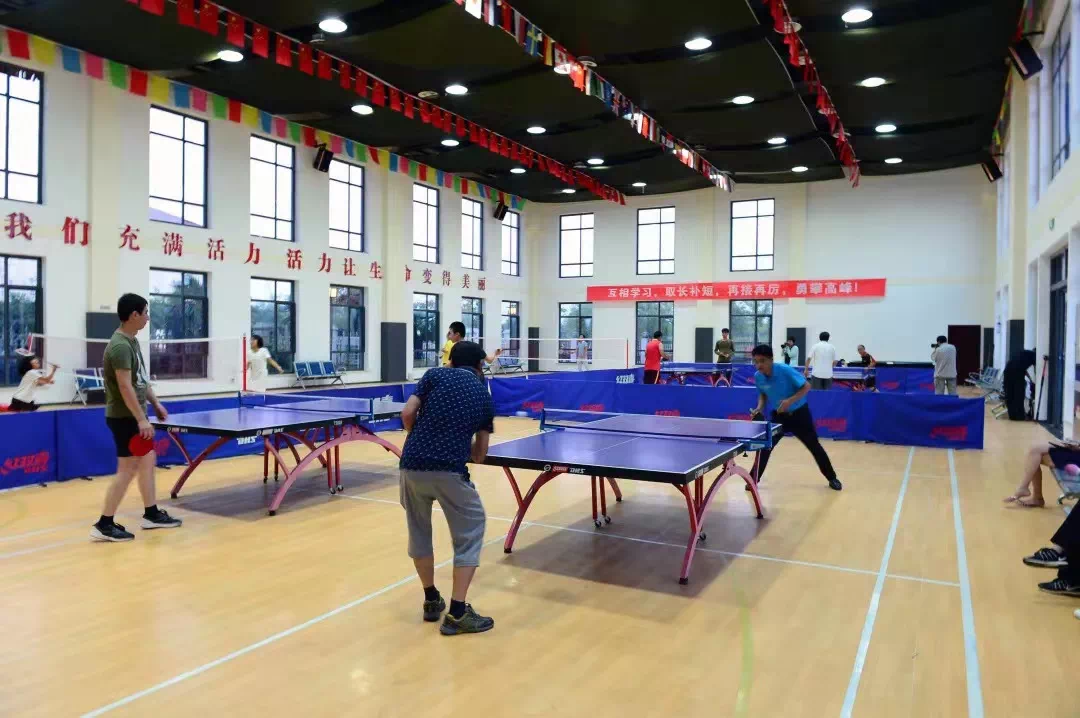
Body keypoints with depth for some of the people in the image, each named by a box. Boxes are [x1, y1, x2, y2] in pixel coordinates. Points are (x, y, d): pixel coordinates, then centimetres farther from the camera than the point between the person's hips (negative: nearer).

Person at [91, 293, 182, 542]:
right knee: (128, 469, -6)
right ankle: (104, 525, 2)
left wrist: (155, 403, 19)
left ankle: (151, 514, 24)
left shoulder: (132, 341, 10)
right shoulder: (120, 346, -20)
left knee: (148, 461, 15)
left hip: (134, 415, 10)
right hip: (124, 417, -10)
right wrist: (141, 419, -26)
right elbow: (125, 386, -25)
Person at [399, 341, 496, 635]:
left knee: (418, 531, 22)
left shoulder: (436, 375, 12)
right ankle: (457, 612, 8)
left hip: (412, 465, 2)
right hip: (450, 470, -2)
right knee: (469, 533, 13)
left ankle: (432, 601, 32)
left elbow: (408, 414, 2)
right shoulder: (484, 396, 16)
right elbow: (479, 455, 18)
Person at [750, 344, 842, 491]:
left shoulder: (785, 370, -27)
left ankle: (832, 478, 24)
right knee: (764, 446, -4)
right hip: (778, 415, 3)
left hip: (798, 413, -3)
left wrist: (790, 401, -32)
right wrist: (760, 407, -13)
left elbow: (806, 387, -21)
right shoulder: (757, 377, -13)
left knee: (814, 446, 7)